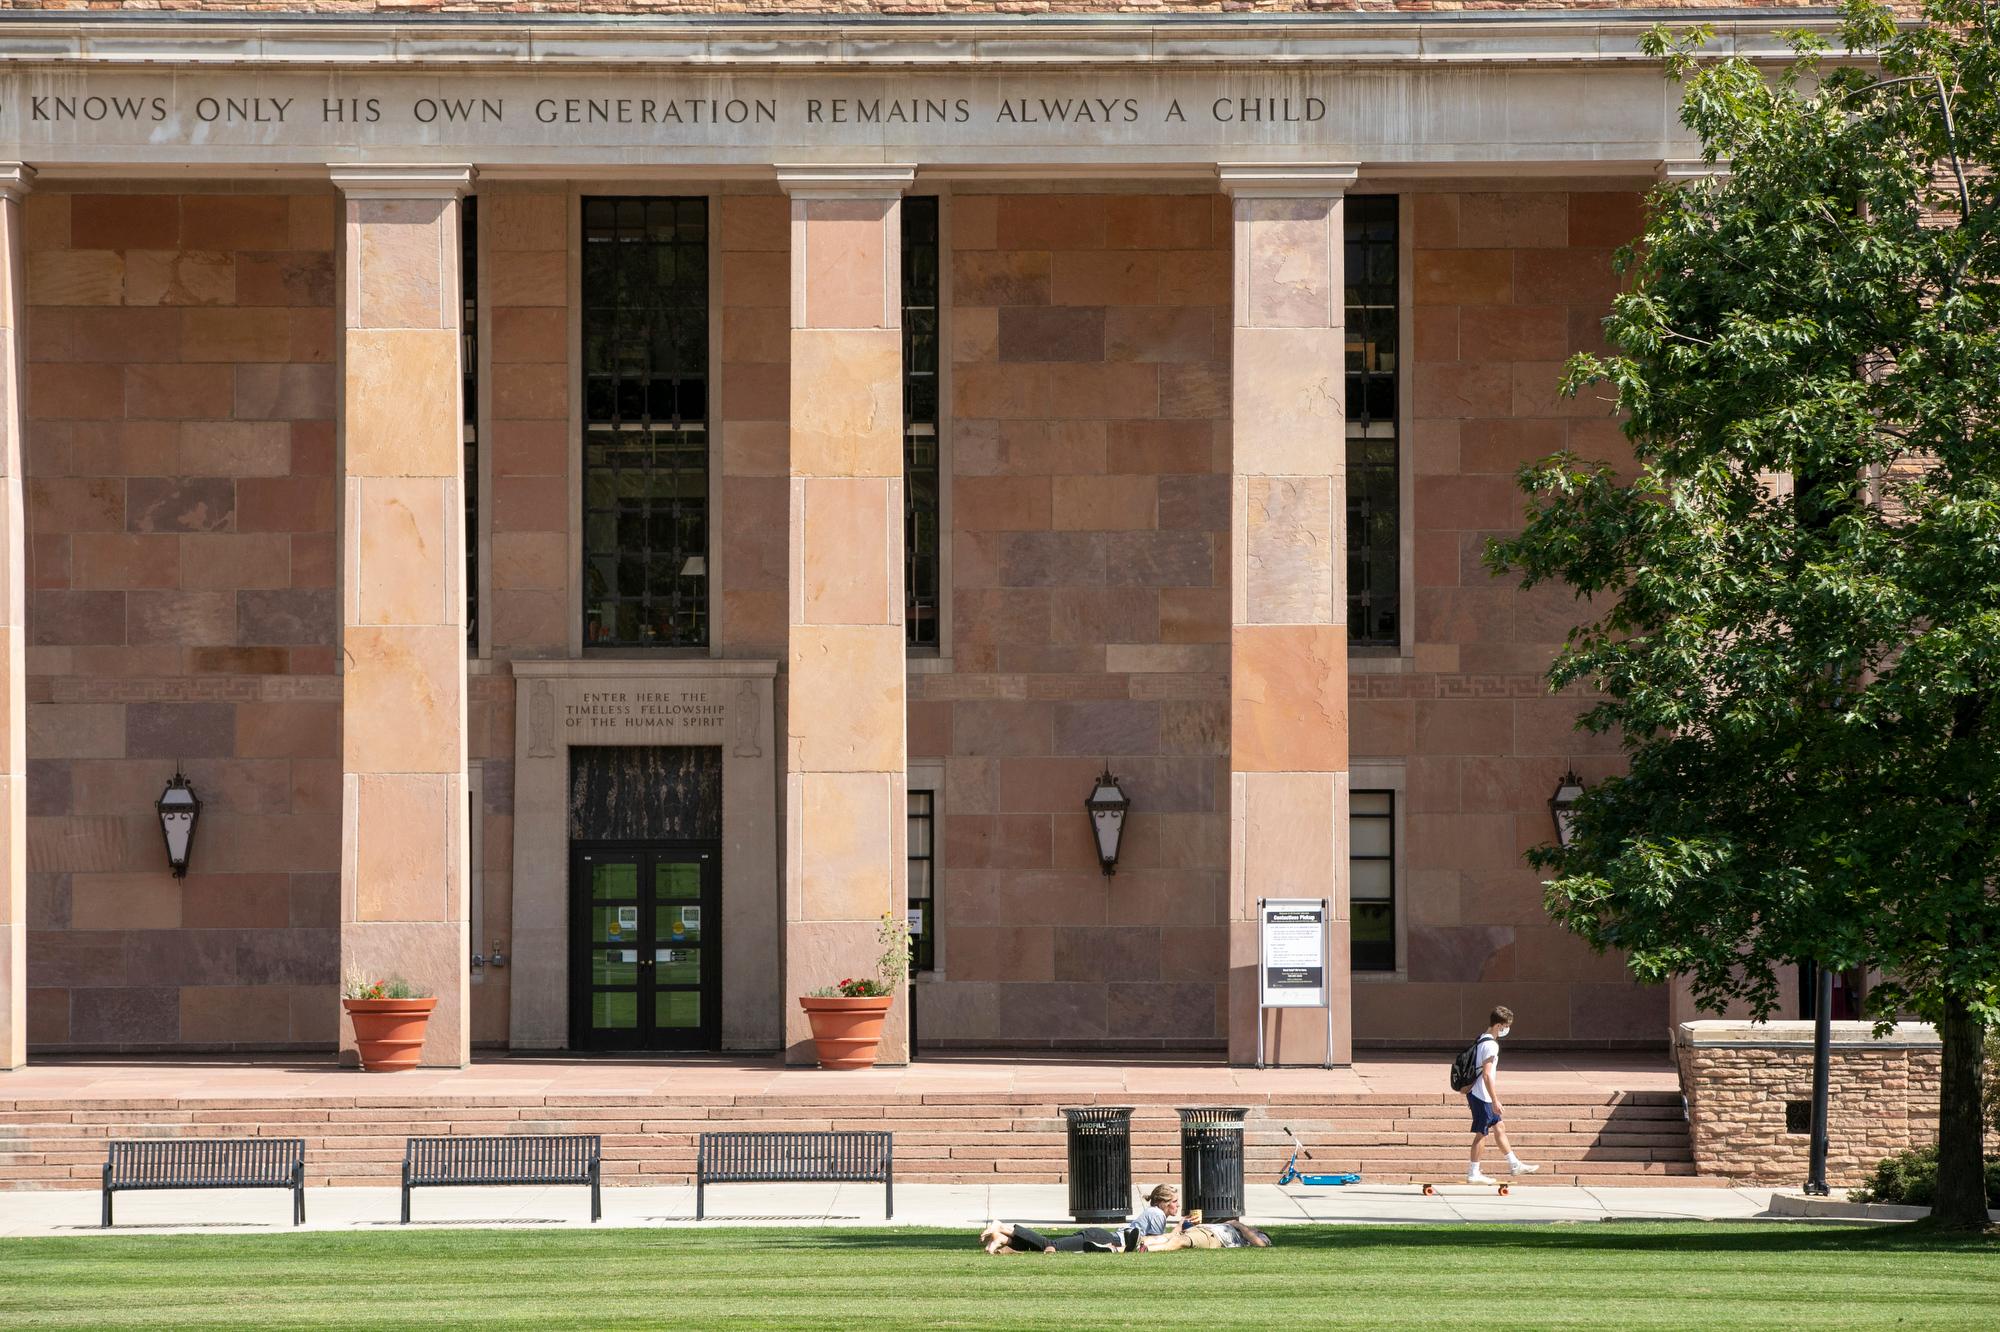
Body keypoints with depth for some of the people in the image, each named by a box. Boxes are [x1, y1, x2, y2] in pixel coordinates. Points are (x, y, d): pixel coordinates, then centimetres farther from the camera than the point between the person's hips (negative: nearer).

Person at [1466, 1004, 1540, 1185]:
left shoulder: (1482, 1041, 11)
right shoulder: (1490, 1045, -20)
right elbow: (1487, 1075, -24)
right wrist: (1495, 1101, -22)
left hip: (1476, 1094, 10)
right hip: (1483, 1096, -10)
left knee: (1498, 1128, 16)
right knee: (1482, 1133, -1)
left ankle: (1515, 1164, 23)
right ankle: (1473, 1173, 5)